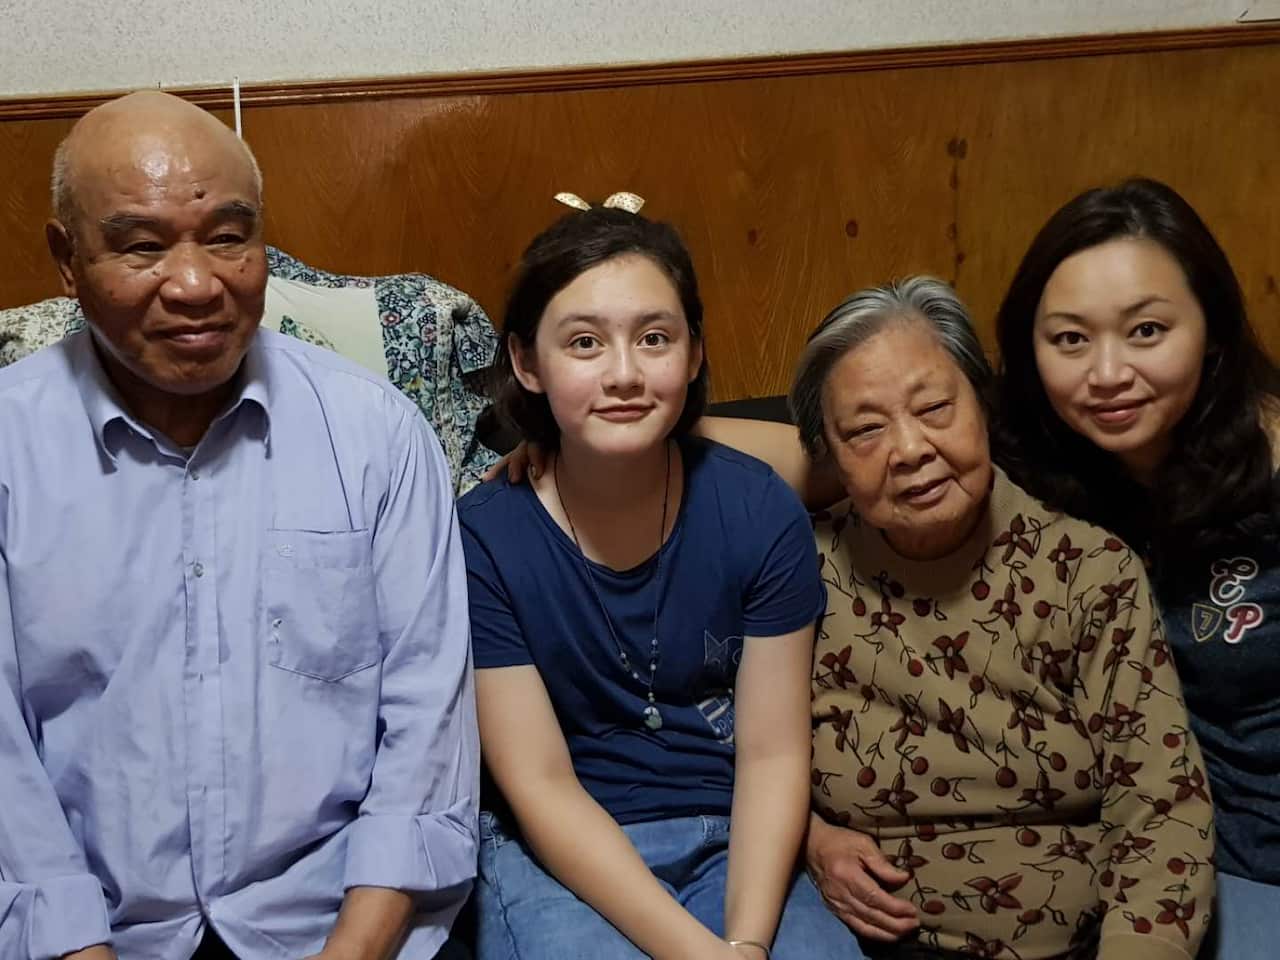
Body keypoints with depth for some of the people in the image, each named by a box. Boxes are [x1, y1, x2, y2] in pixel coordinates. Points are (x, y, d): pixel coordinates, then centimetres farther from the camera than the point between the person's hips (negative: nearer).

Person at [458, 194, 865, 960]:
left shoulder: (759, 509, -8)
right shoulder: (483, 537, -13)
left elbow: (773, 754, -5)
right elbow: (540, 787, -13)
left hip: (728, 843, 2)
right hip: (556, 854, -1)